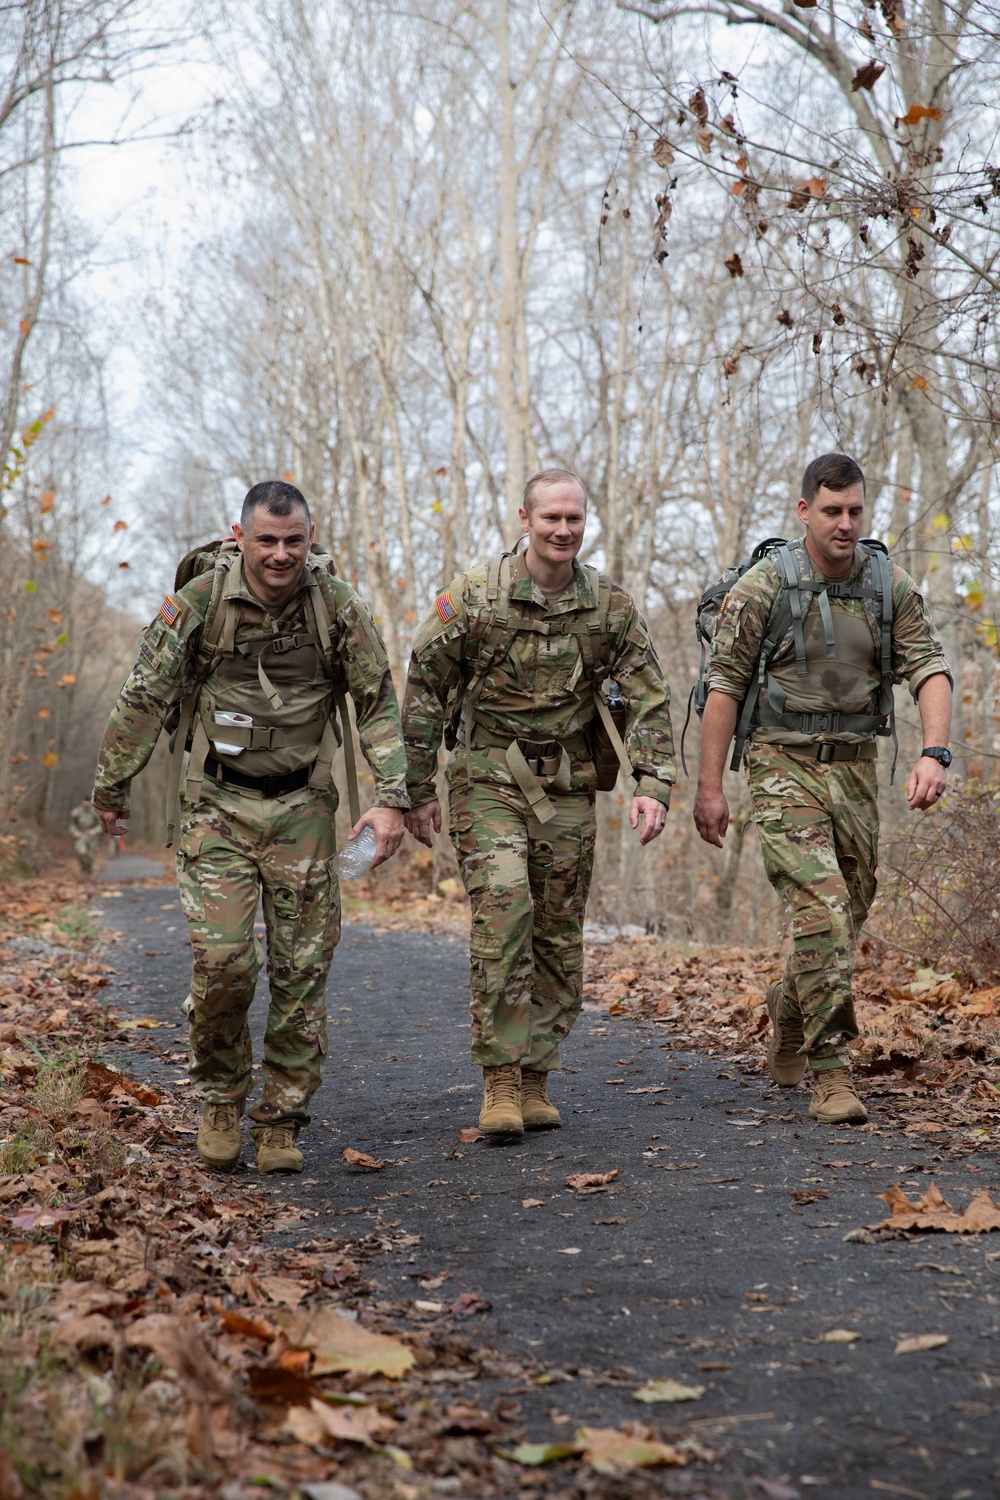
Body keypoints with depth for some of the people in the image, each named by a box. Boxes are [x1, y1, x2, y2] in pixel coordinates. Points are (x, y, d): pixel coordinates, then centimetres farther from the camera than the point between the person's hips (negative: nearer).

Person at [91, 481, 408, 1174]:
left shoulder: (340, 607, -5)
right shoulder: (199, 602, -8)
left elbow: (380, 703, 0)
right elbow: (144, 699, 0)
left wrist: (391, 798, -9)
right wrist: (111, 789, 8)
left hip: (303, 808, 1)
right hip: (220, 805, -1)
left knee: (303, 967, 0)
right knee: (222, 960, -10)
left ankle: (281, 1121, 13)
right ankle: (220, 1101, 14)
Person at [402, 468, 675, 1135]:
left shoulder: (611, 605, 0)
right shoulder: (474, 596, -8)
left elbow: (649, 699, 2)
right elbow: (424, 691, -2)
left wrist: (654, 785, -10)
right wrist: (419, 790, -2)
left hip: (568, 785, 3)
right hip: (489, 777, -3)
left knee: (560, 933, 5)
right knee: (504, 907, -19)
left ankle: (536, 1080, 17)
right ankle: (500, 1082, -14)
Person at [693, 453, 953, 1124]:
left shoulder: (891, 585, 0)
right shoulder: (764, 585, -9)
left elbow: (931, 669, -6)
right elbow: (725, 685, -6)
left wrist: (935, 753, -23)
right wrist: (709, 786, -8)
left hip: (855, 767, 5)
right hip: (785, 767, -4)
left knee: (846, 916, 13)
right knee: (823, 912, -18)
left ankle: (788, 1019, 41)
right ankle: (831, 1074, -12)